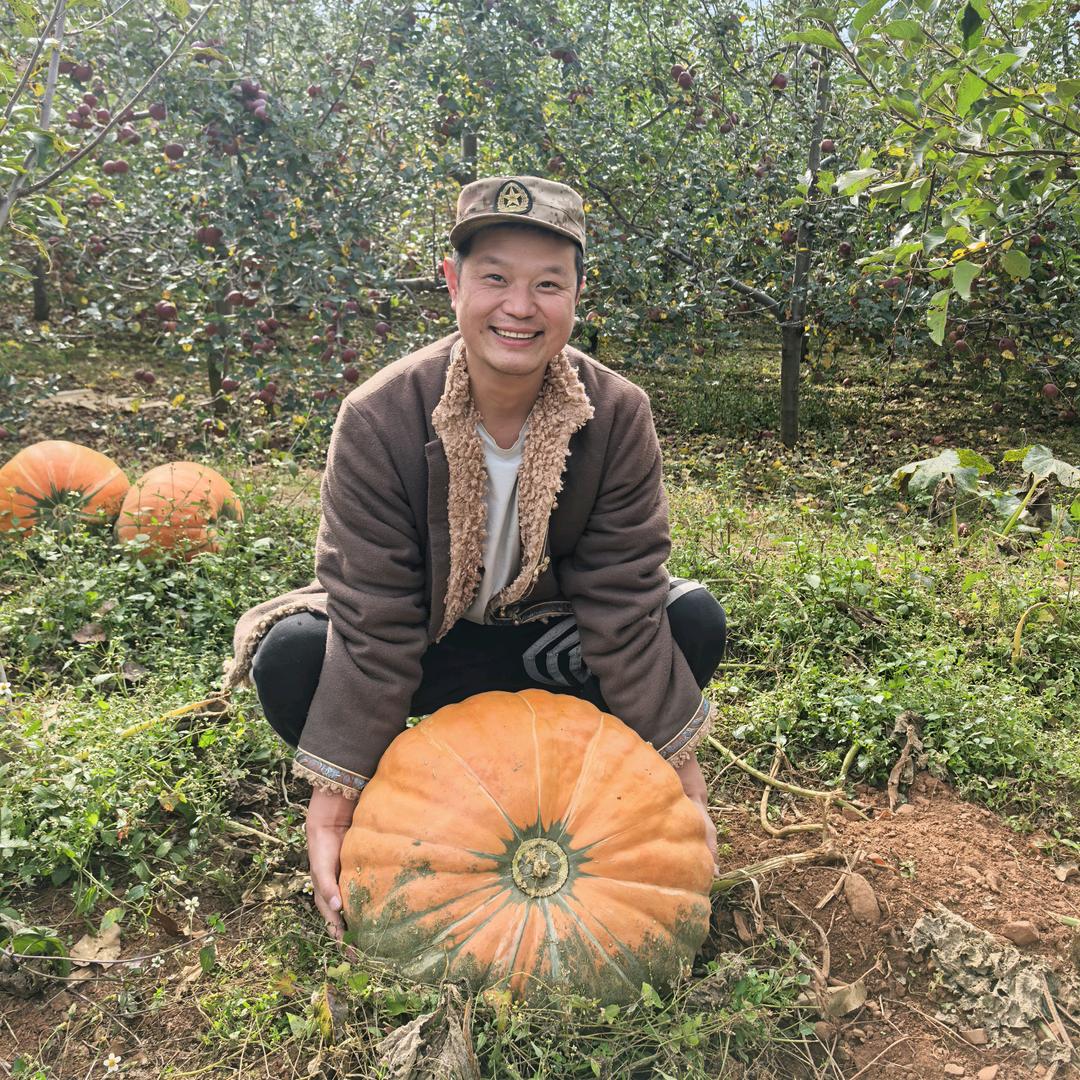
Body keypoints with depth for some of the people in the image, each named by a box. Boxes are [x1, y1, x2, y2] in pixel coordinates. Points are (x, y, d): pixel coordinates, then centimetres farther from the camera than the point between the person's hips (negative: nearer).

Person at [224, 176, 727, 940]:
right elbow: (373, 622, -23)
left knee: (696, 619, -20)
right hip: (426, 647, -1)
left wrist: (678, 768, -15)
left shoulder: (618, 415, -18)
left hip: (546, 641, 2)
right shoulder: (380, 418, -23)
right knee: (290, 656, -29)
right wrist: (335, 788, -26)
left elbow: (624, 601, -15)